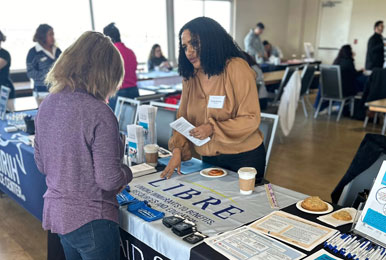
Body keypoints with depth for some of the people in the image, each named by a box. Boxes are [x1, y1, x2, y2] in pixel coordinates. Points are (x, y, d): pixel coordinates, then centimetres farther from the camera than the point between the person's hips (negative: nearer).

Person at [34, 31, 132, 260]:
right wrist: (127, 172, -3)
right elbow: (109, 179, -22)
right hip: (90, 220, -7)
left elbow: (41, 164, 8)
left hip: (55, 213, 7)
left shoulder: (47, 104, -1)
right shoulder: (99, 113, -25)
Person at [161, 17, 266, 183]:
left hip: (244, 157, -4)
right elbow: (183, 118, 5)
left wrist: (213, 128, -27)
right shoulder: (190, 76, 1)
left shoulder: (236, 68, -16)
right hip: (209, 158, 5)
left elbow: (251, 119, -18)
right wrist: (177, 149, -8)